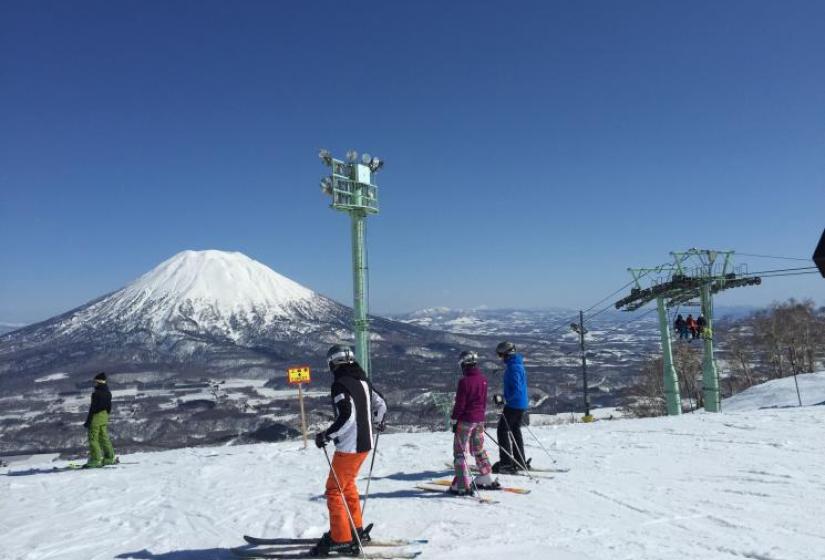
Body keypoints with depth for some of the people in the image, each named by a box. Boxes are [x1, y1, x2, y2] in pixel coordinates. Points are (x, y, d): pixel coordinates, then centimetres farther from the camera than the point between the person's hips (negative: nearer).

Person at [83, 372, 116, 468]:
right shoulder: (108, 393, 10)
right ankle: (110, 458, 16)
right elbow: (109, 407, 15)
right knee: (104, 437, 14)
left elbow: (93, 408, -19)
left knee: (93, 438, -3)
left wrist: (88, 421, -15)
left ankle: (96, 460, -5)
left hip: (96, 417, -9)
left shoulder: (96, 393, -17)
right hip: (104, 417, 9)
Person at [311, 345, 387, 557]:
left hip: (349, 446, -9)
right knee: (348, 484, 23)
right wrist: (379, 421, 39)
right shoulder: (363, 381, 8)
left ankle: (341, 539, 4)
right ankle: (356, 528, 30)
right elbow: (381, 404, 19)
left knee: (334, 490, 1)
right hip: (365, 443, 9)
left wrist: (326, 435, -18)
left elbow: (347, 416, -26)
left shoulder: (340, 384, -16)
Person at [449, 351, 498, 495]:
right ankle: (486, 479, 29)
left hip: (466, 420, -7)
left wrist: (454, 421, -7)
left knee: (460, 451, 1)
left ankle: (463, 485, -2)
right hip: (479, 420, 7)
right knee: (478, 449, 21)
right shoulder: (483, 380, 3)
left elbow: (460, 403, -16)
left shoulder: (464, 381, -18)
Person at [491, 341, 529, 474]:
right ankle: (520, 462, 23)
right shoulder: (519, 364, 12)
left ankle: (506, 463, -1)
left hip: (513, 405, -10)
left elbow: (516, 389, -27)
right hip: (521, 404, 10)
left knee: (502, 431, -3)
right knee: (515, 431, 17)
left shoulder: (513, 367, -19)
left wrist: (506, 399, -19)